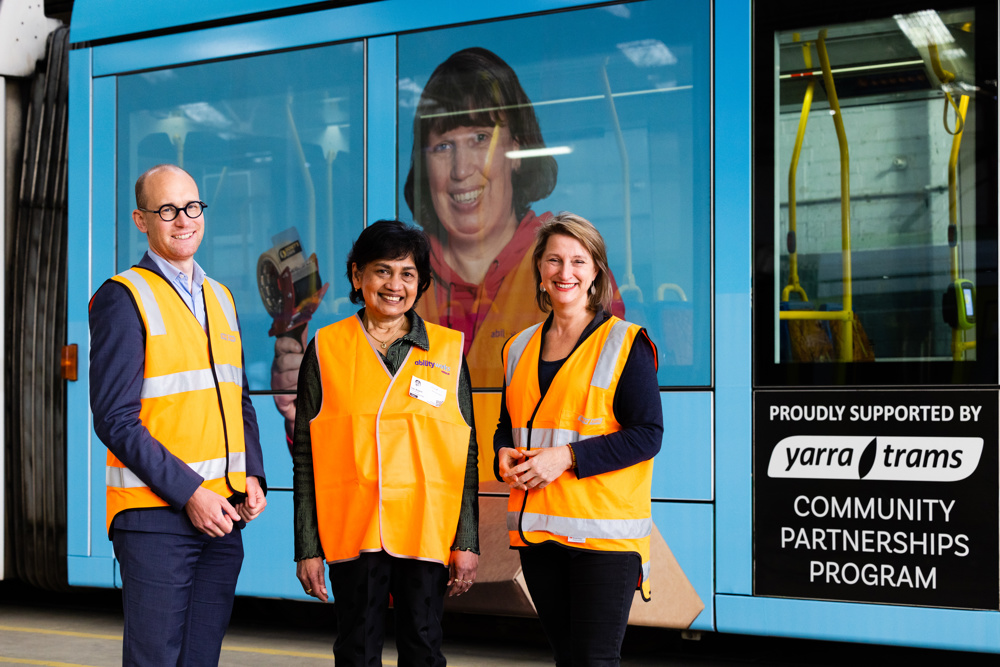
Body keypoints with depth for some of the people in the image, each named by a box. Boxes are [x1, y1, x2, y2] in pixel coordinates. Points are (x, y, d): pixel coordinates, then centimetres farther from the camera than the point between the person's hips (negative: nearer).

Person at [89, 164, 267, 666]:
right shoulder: (123, 298, -6)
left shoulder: (220, 298, 15)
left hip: (222, 513, 6)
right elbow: (115, 419, -12)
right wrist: (189, 492, -16)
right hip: (155, 515, -6)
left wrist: (252, 475, 4)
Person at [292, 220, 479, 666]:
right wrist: (307, 547, -1)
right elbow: (304, 456, 4)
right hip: (351, 530, 0)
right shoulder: (326, 349, 5)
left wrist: (467, 542, 1)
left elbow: (466, 455, 7)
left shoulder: (447, 350, 6)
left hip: (428, 531, 1)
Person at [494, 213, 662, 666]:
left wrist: (567, 457, -17)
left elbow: (648, 434, -9)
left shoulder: (625, 343, -4)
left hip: (604, 531, -5)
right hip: (535, 528, 6)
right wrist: (504, 455, -2)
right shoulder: (520, 349, 14)